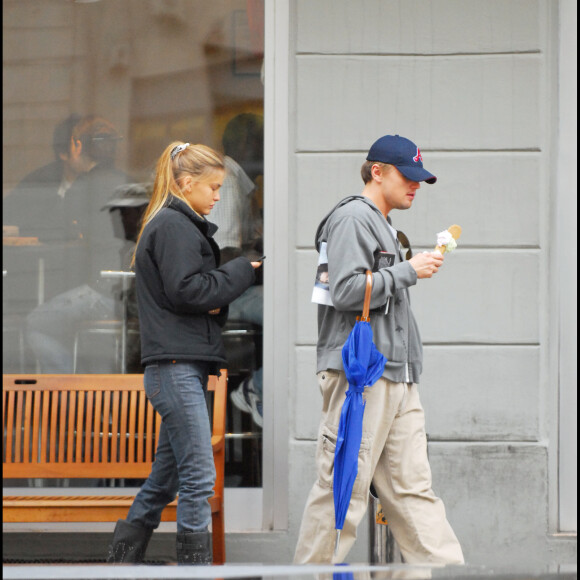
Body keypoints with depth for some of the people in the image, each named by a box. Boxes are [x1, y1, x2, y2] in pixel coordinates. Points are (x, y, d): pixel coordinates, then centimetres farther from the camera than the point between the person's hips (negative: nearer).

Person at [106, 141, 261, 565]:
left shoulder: (181, 225, 22)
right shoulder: (173, 225, -9)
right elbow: (186, 290, -17)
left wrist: (215, 303, 1)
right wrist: (244, 271, -9)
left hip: (183, 367, 10)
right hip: (175, 366, -10)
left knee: (165, 479, 13)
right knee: (199, 478, -10)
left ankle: (122, 561, 20)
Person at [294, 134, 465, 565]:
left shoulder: (382, 225, 24)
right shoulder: (352, 219, -7)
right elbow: (347, 291, -19)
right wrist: (409, 271, -12)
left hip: (397, 378, 10)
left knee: (413, 487, 5)